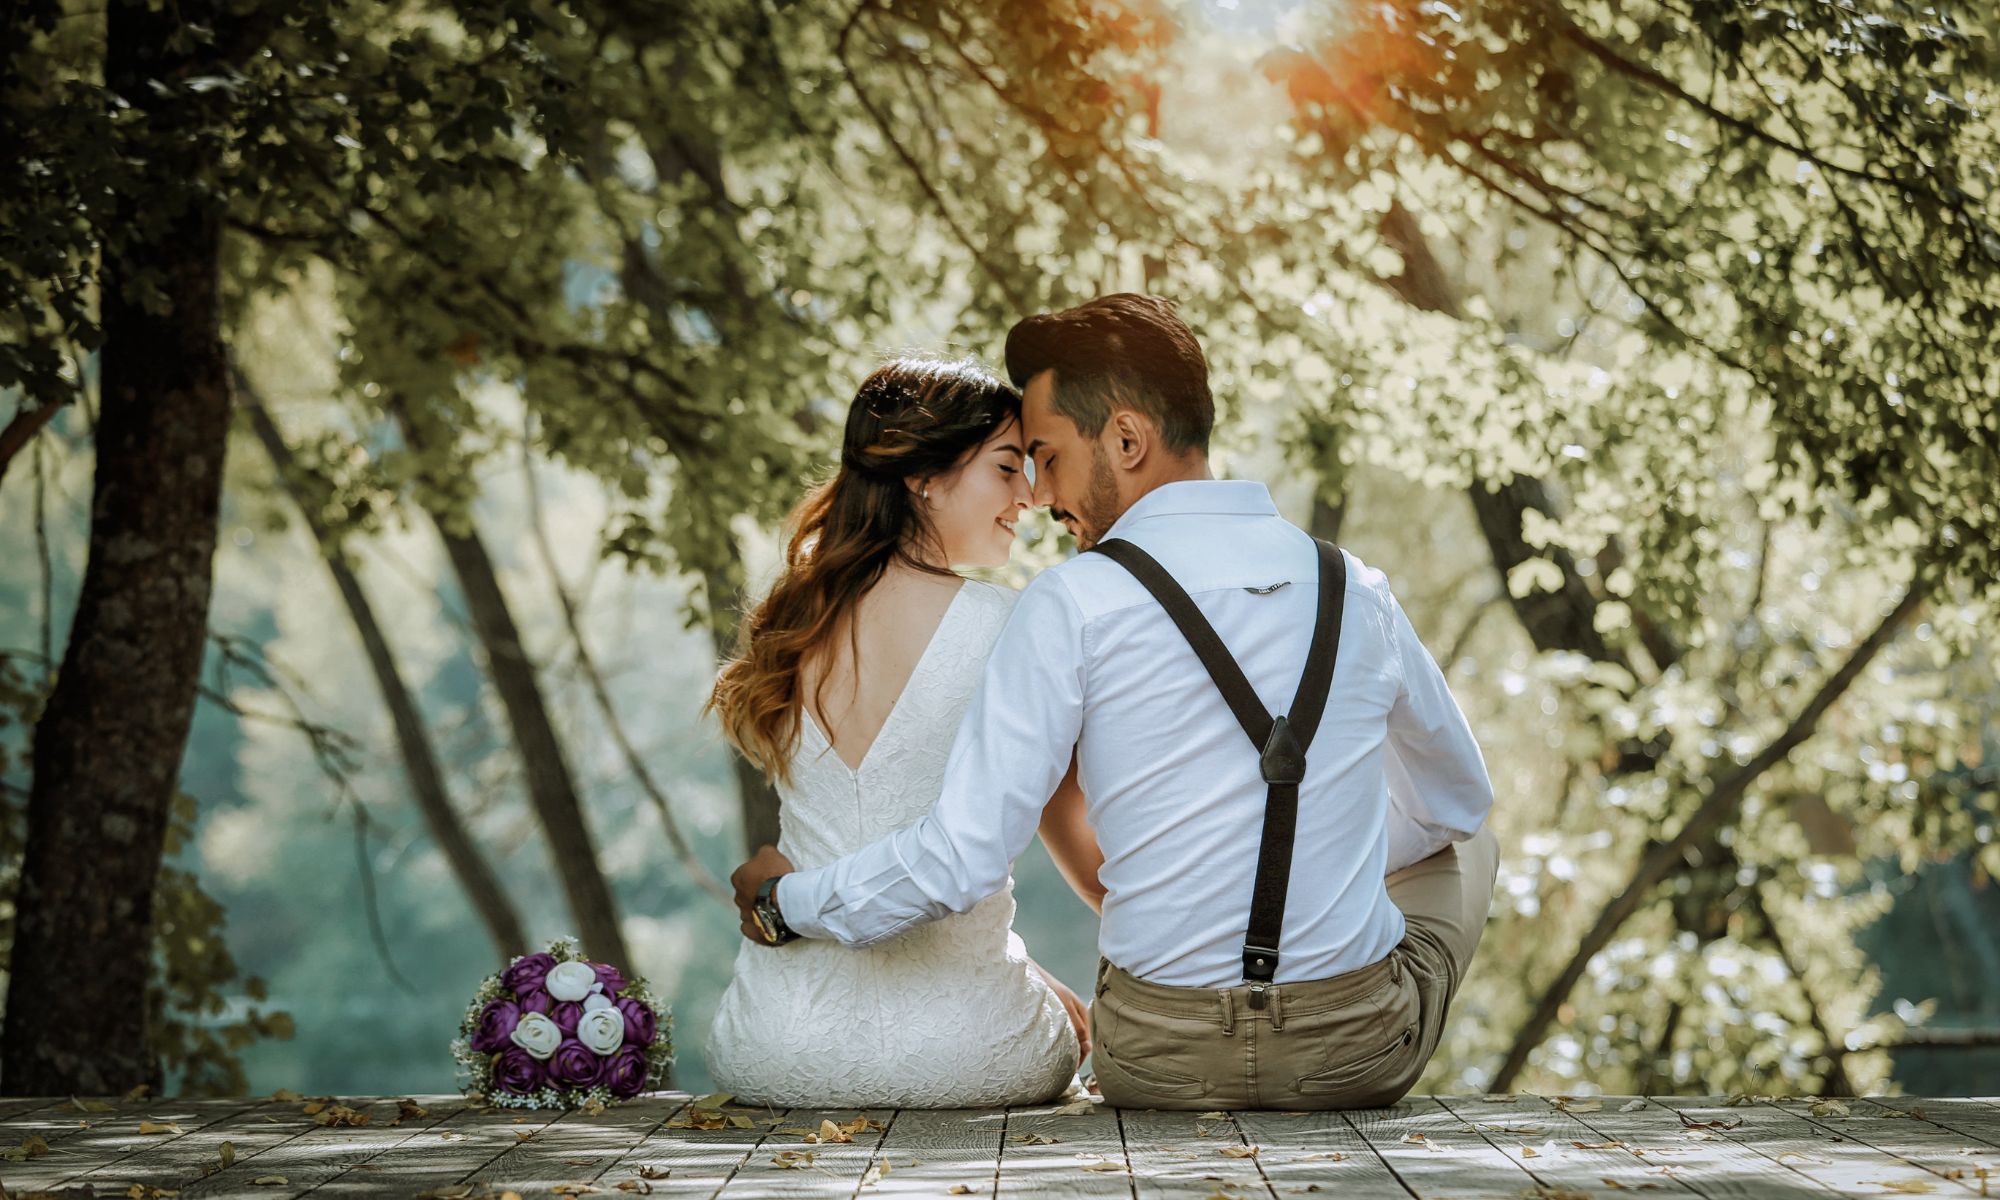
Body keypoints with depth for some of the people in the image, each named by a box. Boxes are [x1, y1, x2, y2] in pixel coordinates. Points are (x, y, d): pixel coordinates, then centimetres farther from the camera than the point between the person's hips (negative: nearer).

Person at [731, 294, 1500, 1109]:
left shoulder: (1073, 605, -12)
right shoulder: (1357, 591, 0)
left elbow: (964, 857, -13)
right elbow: (1457, 799, 17)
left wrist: (786, 902, 4)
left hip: (1159, 1064, -1)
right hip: (1358, 1056, 1)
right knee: (1462, 844, 34)